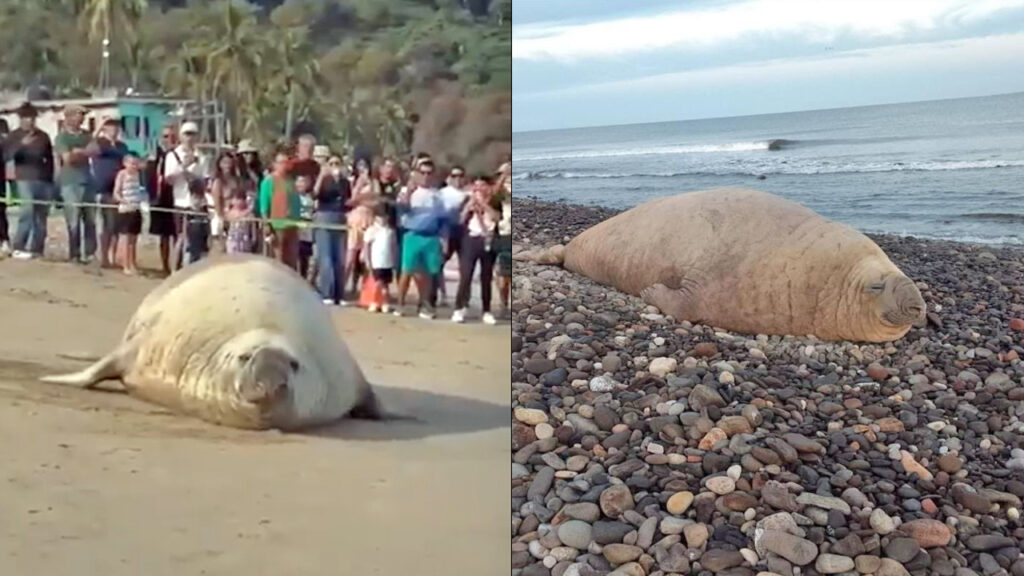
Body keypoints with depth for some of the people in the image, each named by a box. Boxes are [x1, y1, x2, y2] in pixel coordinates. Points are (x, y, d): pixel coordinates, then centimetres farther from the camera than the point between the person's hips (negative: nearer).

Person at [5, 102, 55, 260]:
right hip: (25, 180, -4)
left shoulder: (43, 136, 12)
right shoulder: (14, 136, 3)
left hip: (44, 180, 4)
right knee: (27, 212, -16)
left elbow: (50, 158, 17)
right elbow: (7, 155, -12)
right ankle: (18, 247, -9)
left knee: (41, 216, 3)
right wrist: (21, 144, -26)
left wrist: (51, 178, 10)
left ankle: (37, 249, 9)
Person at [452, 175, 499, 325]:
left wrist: (483, 203, -14)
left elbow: (497, 217, -12)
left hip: (488, 243, 1)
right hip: (471, 241, -1)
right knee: (465, 277, -9)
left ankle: (486, 311, 11)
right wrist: (471, 203, -10)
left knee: (486, 278, 5)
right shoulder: (468, 201, 8)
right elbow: (461, 219, -2)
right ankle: (459, 309, -6)